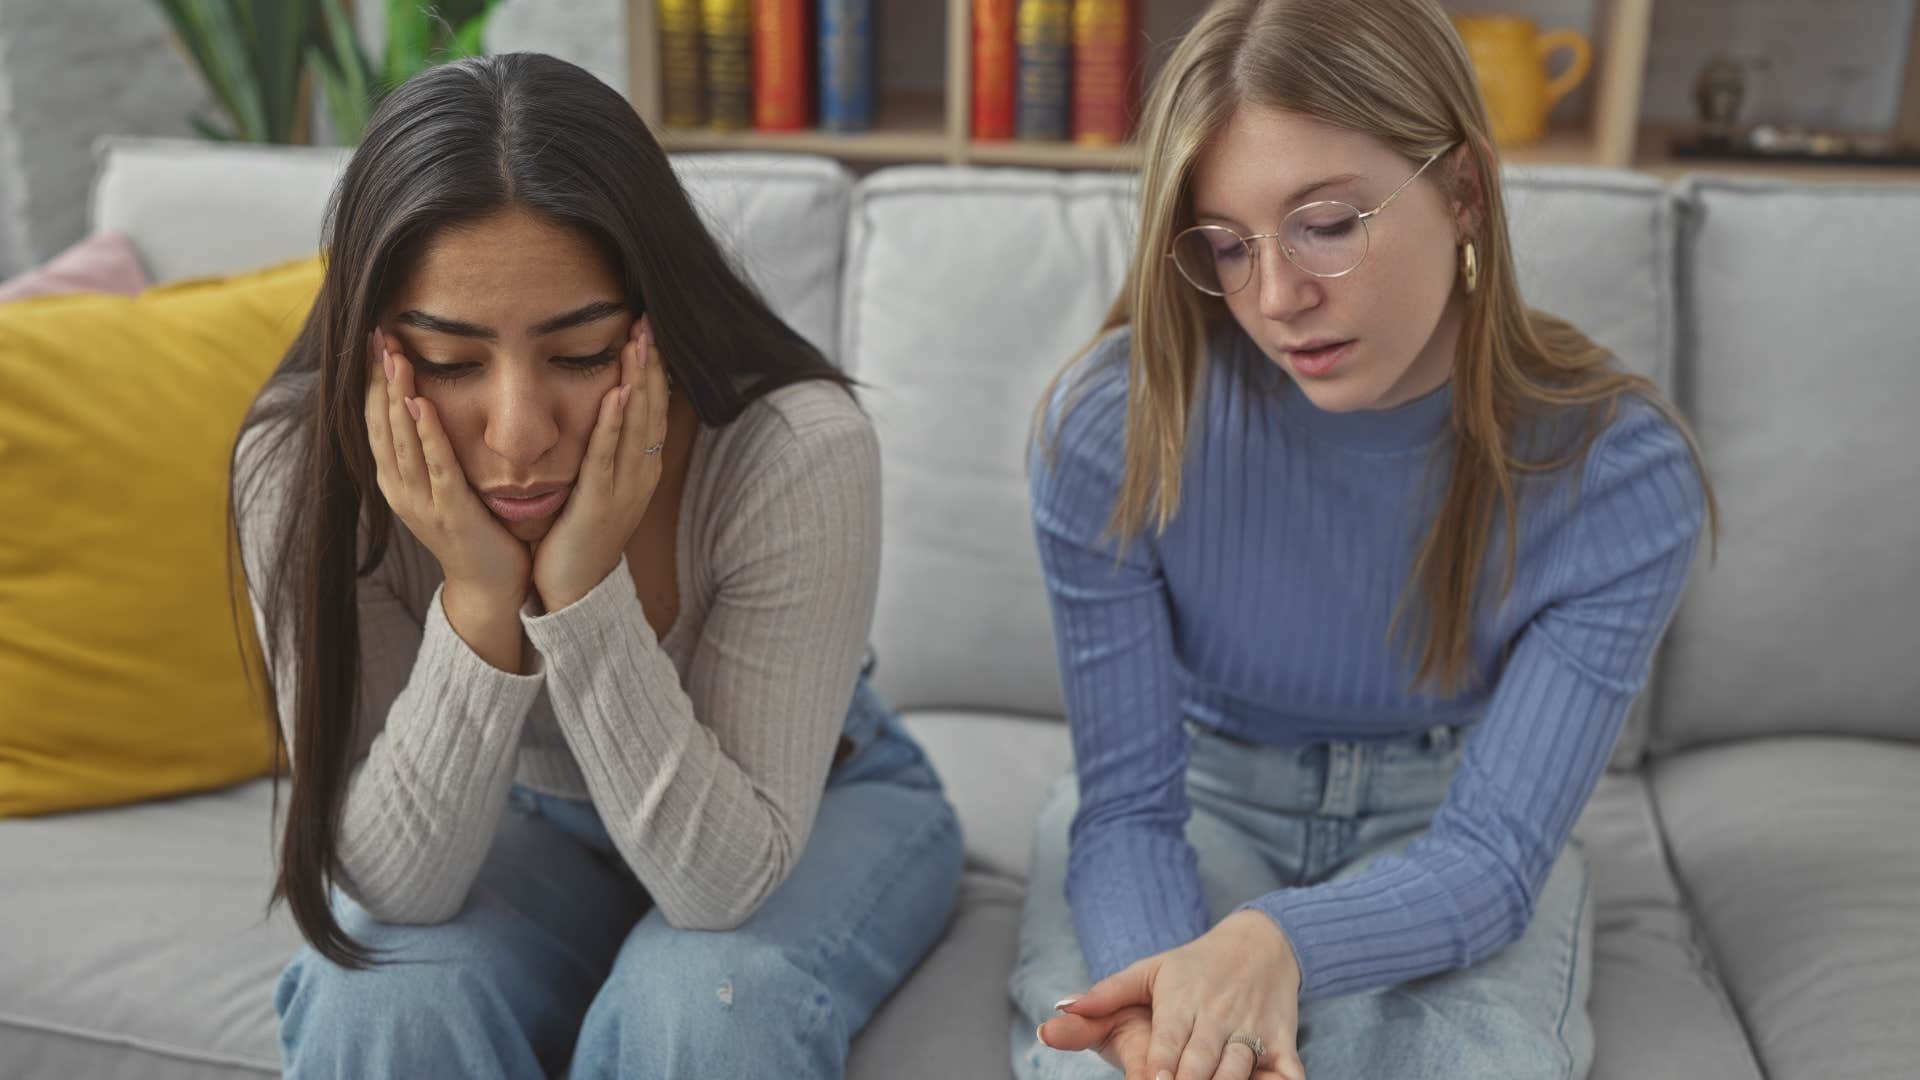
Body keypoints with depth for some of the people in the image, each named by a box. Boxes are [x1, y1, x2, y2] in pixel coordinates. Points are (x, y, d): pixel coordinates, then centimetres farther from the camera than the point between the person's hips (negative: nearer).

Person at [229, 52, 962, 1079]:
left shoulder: (801, 452, -32)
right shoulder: (301, 465, -25)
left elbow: (725, 879, -29)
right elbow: (393, 894, -23)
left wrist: (584, 593, -42)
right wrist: (480, 603, -38)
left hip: (815, 805, -1)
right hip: (528, 822, 2)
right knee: (382, 996, -26)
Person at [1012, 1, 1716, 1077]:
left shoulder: (1620, 472, -20)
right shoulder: (1109, 425, -21)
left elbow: (1490, 850, -21)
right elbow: (1127, 805, -18)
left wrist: (1278, 942, -43)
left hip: (1443, 831, 1)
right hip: (1196, 801, 0)